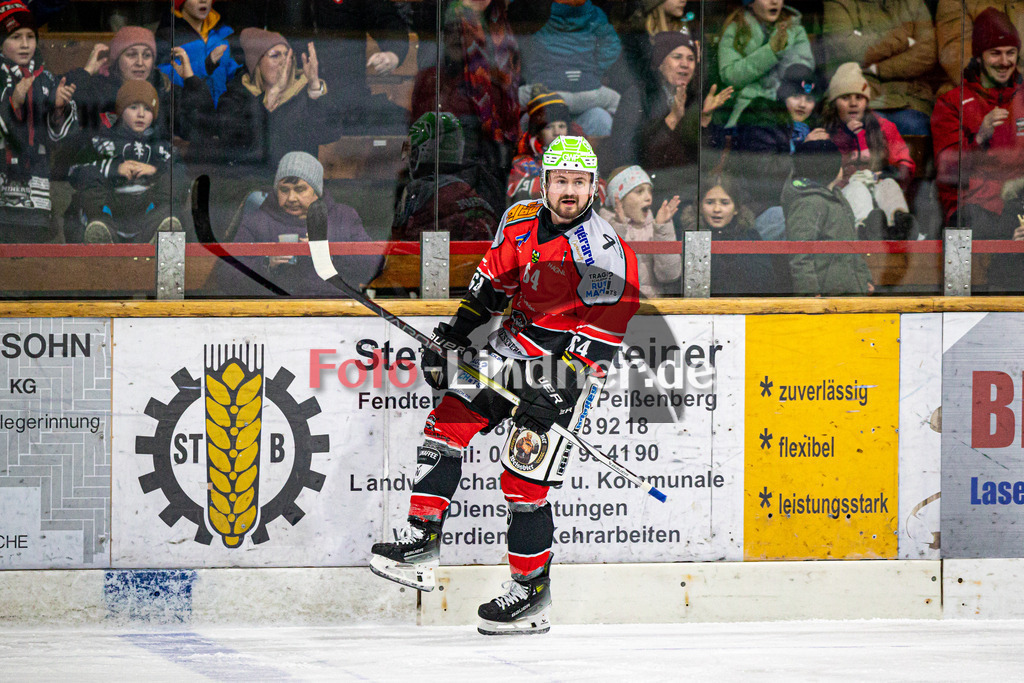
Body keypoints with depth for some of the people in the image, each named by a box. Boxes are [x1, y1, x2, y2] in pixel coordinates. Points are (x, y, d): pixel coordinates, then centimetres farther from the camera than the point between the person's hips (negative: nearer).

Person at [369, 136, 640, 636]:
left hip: (564, 369, -7)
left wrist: (555, 393, -29)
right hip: (511, 348, 7)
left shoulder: (604, 254, -21)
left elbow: (598, 342, -24)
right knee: (445, 428, 0)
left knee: (523, 481, -10)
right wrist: (454, 332, 9)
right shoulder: (520, 222, 1)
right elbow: (492, 281, 16)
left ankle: (532, 589, 1)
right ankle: (422, 544, 5)